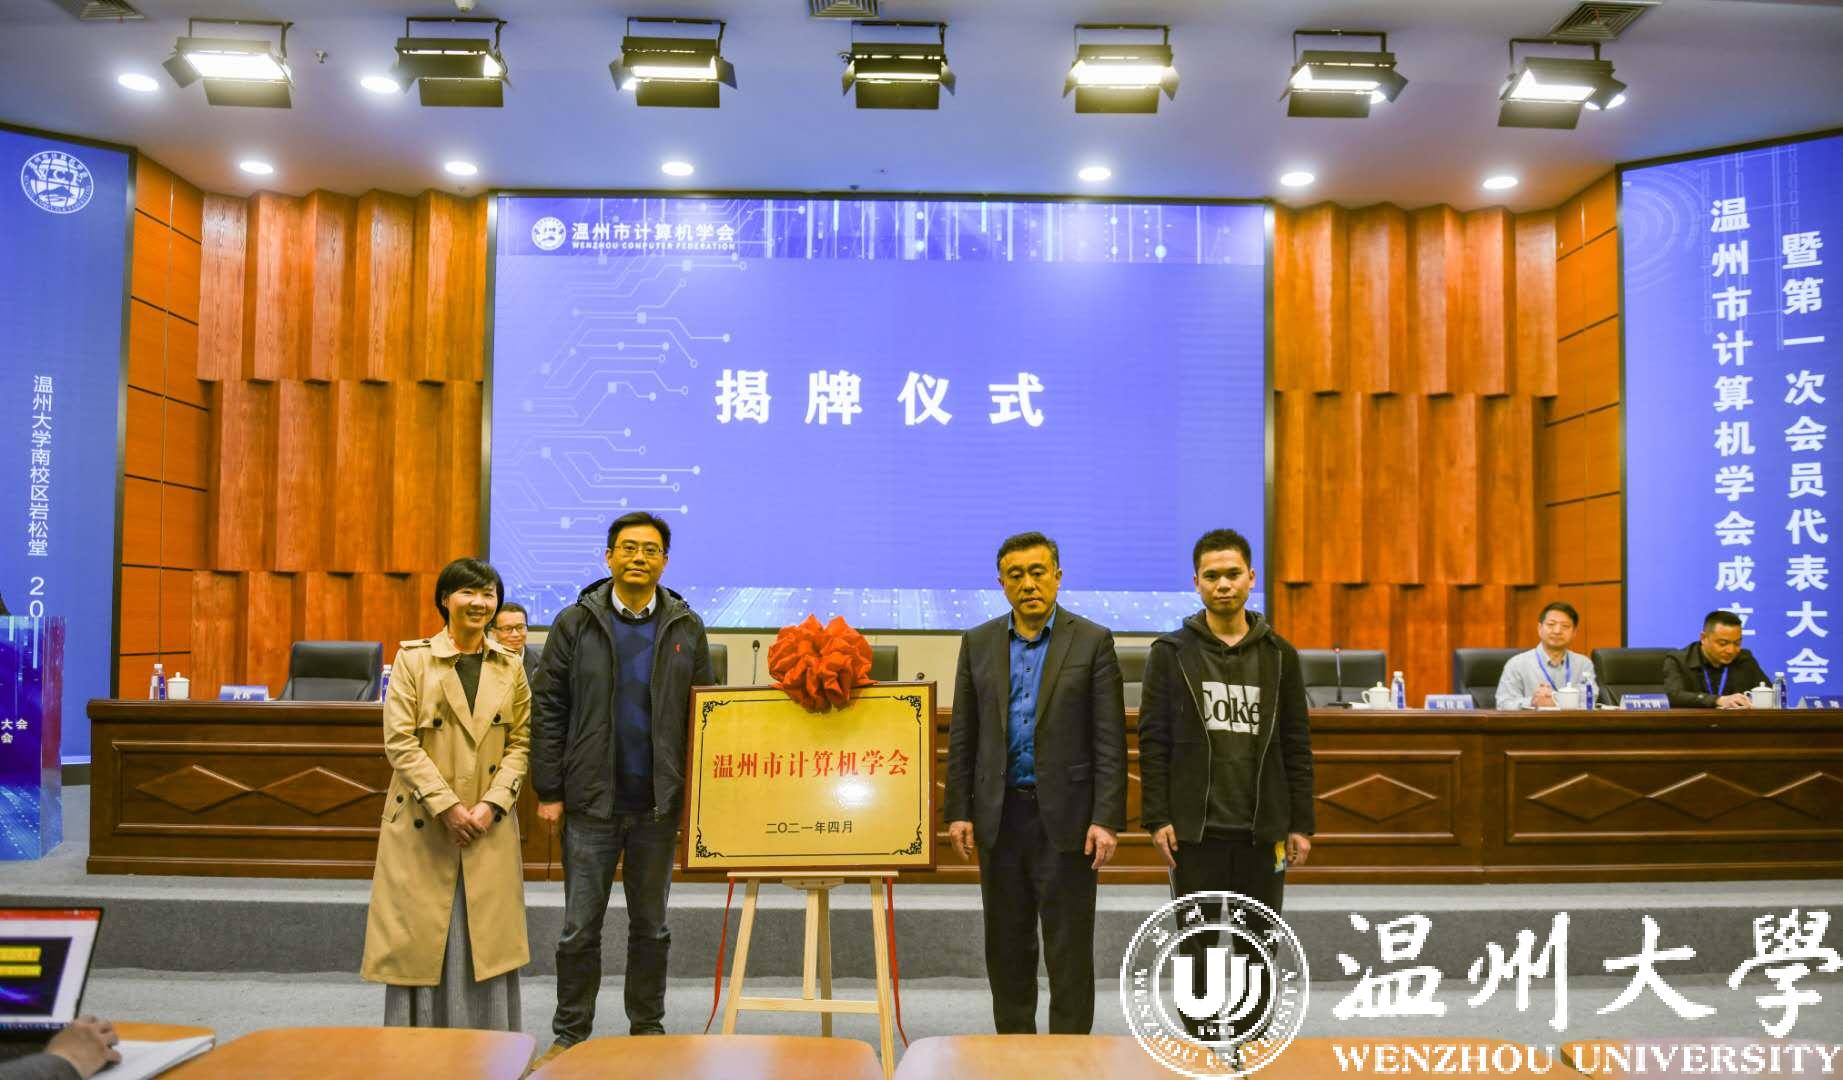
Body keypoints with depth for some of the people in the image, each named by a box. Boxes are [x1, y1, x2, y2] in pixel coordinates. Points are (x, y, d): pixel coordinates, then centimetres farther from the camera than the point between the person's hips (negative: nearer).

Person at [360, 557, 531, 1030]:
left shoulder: (510, 667, 8)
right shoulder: (413, 658, -2)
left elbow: (520, 742, 6)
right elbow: (399, 741, -8)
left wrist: (492, 804, -9)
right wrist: (446, 806, -14)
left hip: (490, 827, 2)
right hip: (423, 824, -2)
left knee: (485, 937, 4)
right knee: (419, 937, 3)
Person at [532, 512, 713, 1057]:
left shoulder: (686, 628, 3)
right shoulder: (575, 623, -1)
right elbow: (550, 711, -1)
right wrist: (549, 791, -5)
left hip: (660, 804, 1)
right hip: (591, 802, -1)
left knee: (651, 925, 13)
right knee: (580, 927, 6)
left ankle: (648, 1029, 27)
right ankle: (569, 1034, 21)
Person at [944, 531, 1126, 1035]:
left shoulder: (1093, 642, -3)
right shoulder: (978, 643, 6)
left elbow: (1110, 739, -6)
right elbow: (962, 735, 8)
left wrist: (1107, 818, -12)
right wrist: (959, 810, 3)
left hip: (1065, 815, -3)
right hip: (999, 815, 3)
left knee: (1069, 948, 2)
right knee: (1006, 946, 12)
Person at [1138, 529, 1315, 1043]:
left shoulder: (1280, 655, 6)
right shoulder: (1171, 653, 0)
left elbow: (1297, 745, 7)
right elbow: (1152, 740, -2)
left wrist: (1301, 823, 2)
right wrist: (1157, 818, -8)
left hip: (1263, 828, 2)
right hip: (1196, 828, -2)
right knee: (1198, 943, 7)